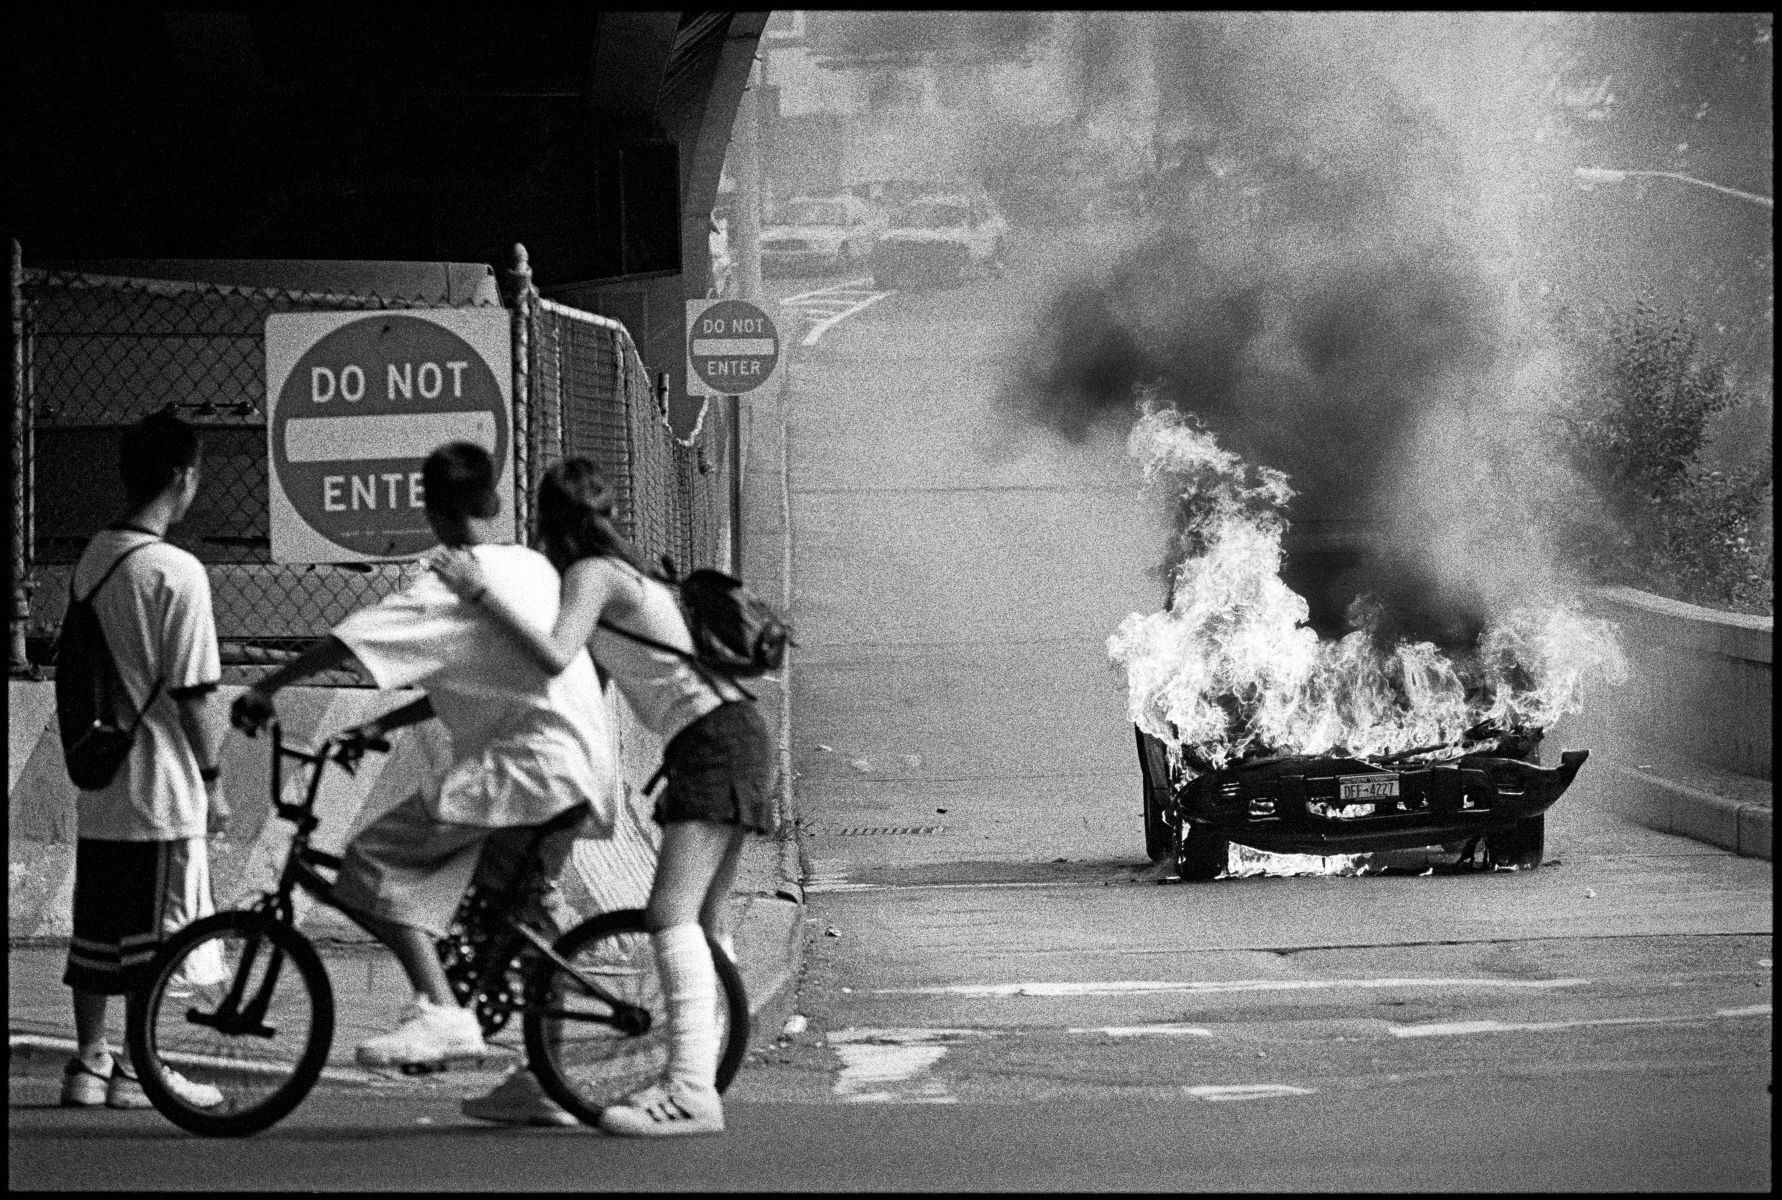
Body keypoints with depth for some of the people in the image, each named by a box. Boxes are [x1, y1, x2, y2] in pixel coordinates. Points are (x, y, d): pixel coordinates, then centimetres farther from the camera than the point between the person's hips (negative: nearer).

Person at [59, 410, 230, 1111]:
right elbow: (194, 692, -15)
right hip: (161, 790, -7)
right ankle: (139, 1070, 4)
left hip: (97, 786, 7)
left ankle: (88, 1062, 16)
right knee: (158, 932, 1)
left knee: (97, 928, 12)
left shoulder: (91, 560, 7)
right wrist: (213, 780, -6)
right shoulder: (177, 573, -16)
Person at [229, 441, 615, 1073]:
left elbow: (349, 640, -16)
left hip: (524, 765, -9)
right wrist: (382, 725, 25)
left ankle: (441, 1013, -26)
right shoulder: (534, 567, 19)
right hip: (585, 771, 9)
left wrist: (265, 688, -6)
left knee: (375, 862, -12)